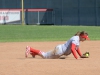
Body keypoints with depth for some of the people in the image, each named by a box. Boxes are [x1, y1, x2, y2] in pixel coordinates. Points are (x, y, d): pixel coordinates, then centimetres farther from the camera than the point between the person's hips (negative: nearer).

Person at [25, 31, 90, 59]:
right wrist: (77, 57, -34)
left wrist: (81, 56, 14)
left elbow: (77, 48, 24)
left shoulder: (78, 39, 10)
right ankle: (30, 49, 0)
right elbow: (72, 49, -32)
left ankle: (34, 52, 30)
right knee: (44, 55, -4)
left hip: (60, 50, 9)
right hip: (59, 50, -9)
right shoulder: (75, 39, -22)